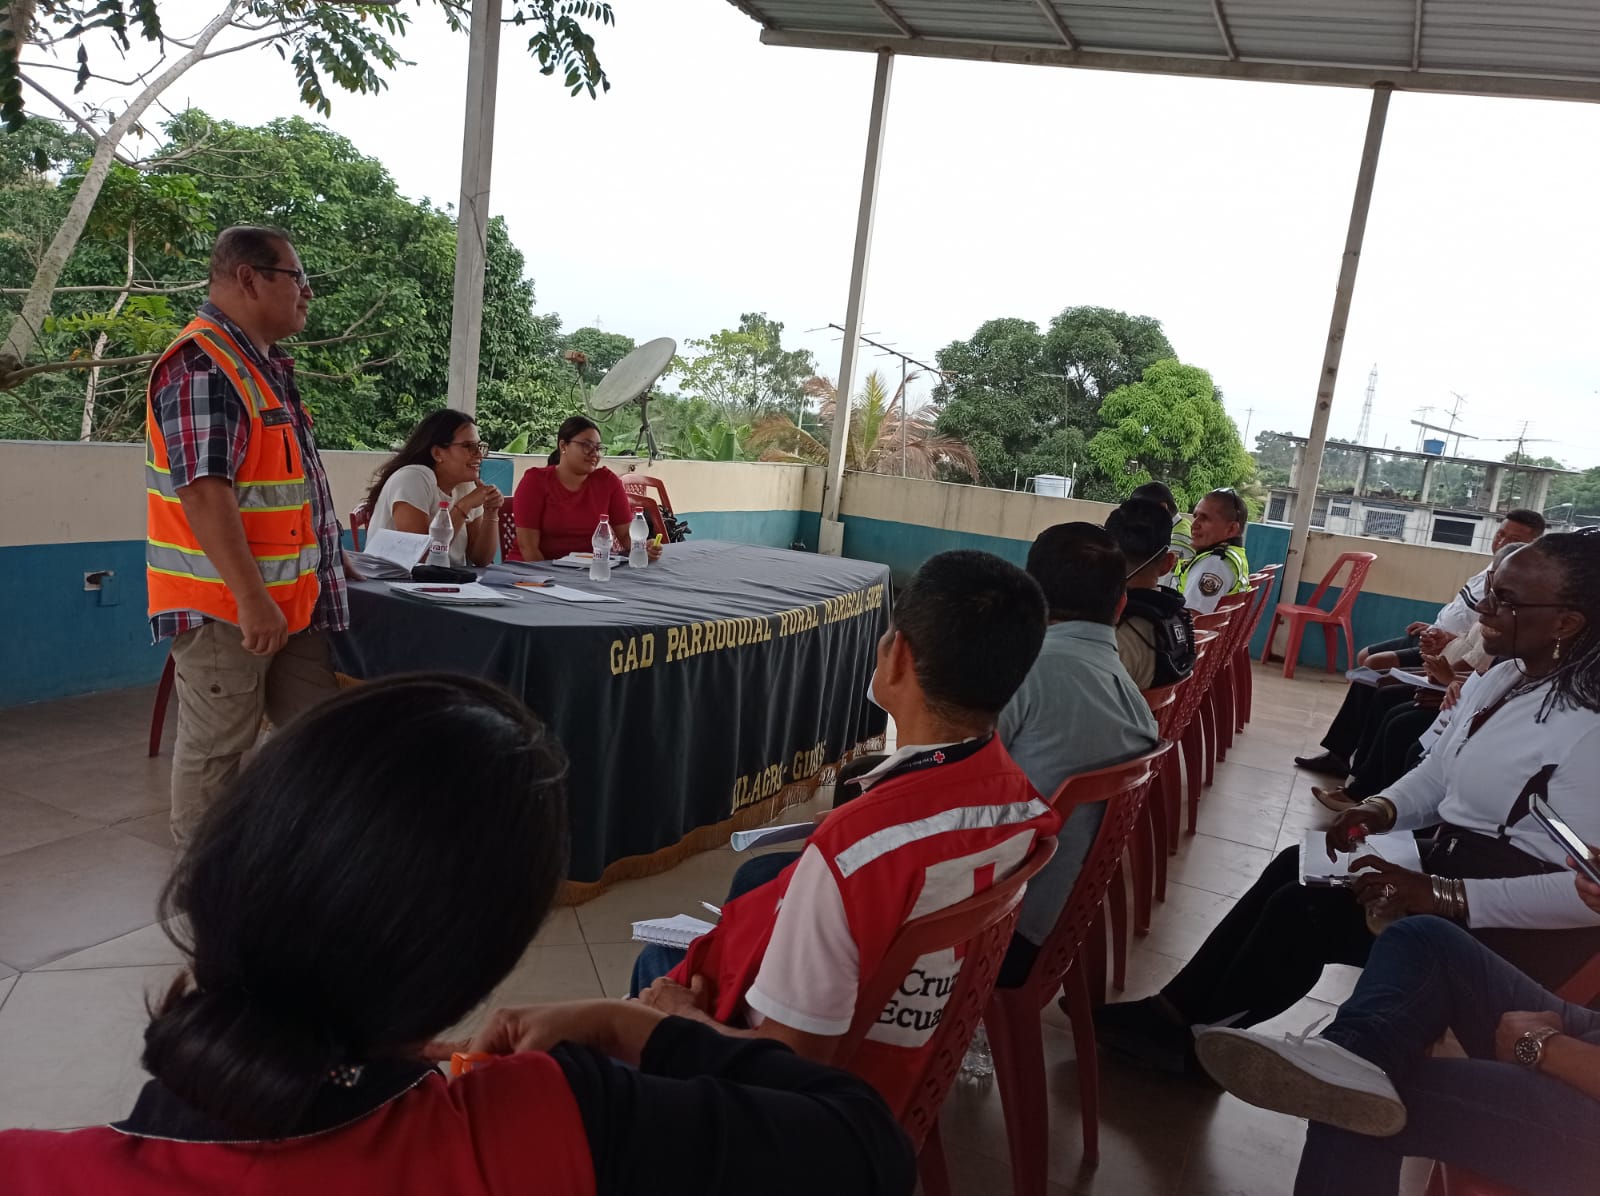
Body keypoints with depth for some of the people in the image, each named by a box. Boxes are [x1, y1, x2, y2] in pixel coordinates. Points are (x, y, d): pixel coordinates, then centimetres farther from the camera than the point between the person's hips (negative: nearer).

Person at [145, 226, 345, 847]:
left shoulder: (265, 365, 14)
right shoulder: (201, 367, -17)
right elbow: (203, 492, -25)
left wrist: (324, 553, 23)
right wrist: (251, 599, -27)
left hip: (291, 601, 10)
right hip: (224, 608, -10)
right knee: (215, 750, 3)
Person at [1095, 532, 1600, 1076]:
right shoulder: (1502, 677, 5)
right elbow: (1433, 778, 14)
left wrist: (1443, 896, -33)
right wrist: (1382, 809, -7)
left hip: (1515, 922, -9)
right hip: (1455, 858, 9)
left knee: (1304, 910, -15)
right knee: (1294, 870, -1)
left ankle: (1196, 1037, 6)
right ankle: (1177, 1010, 5)